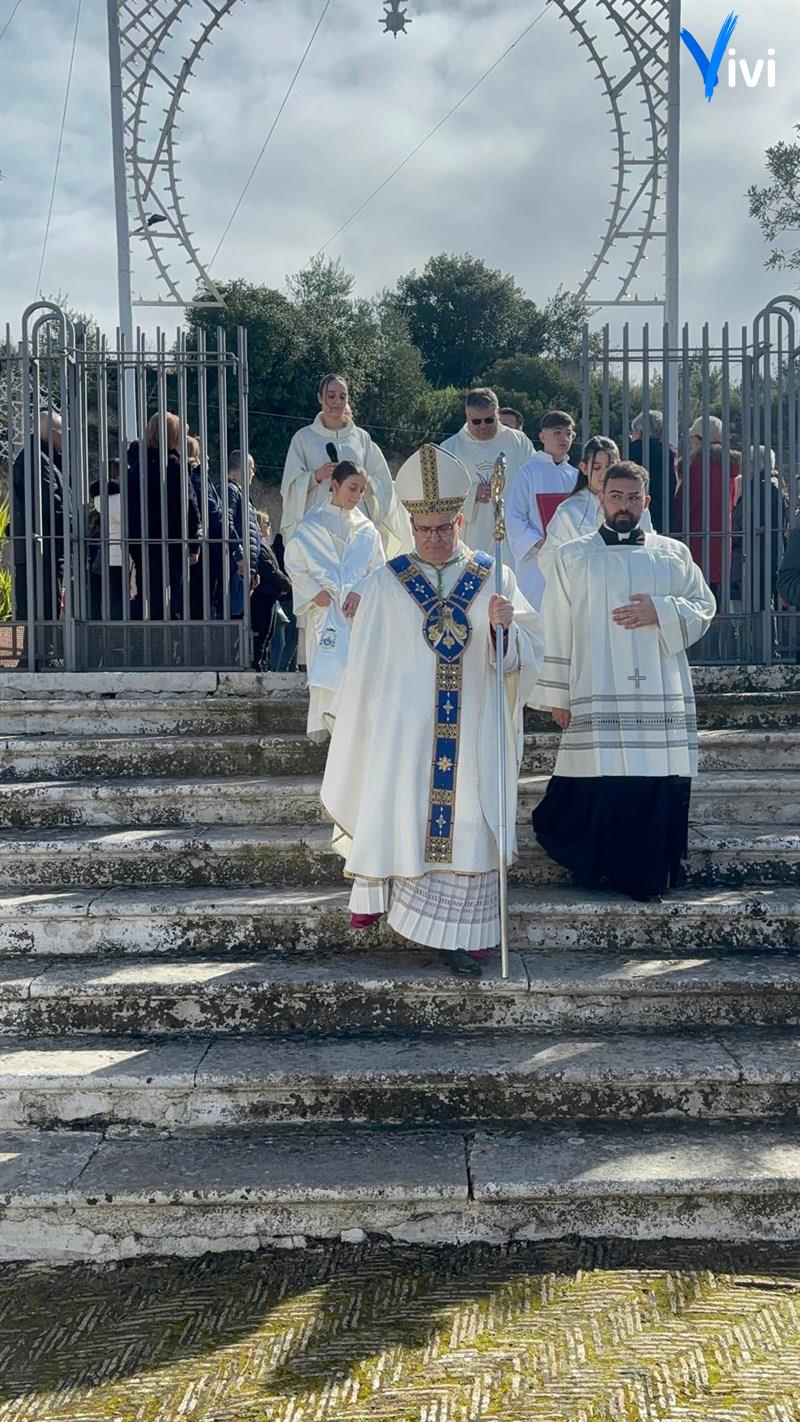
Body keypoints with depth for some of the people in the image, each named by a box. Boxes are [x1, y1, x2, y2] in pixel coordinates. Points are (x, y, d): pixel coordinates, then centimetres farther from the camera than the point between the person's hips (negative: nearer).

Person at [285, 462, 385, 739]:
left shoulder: (366, 529, 9)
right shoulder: (313, 524, 2)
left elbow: (378, 568, 6)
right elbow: (293, 561, 2)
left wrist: (360, 593, -9)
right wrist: (314, 591, -7)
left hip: (358, 608, 3)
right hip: (325, 608, -3)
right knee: (326, 669, -11)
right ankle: (321, 725, -6)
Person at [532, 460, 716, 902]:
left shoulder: (674, 553, 15)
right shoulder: (572, 557, 10)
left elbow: (704, 608, 12)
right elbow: (556, 629, 6)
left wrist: (660, 612, -8)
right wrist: (556, 695, 0)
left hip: (663, 699, 2)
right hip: (597, 700, -2)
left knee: (661, 789, -1)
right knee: (597, 789, -8)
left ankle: (651, 873, 11)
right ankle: (598, 868, 9)